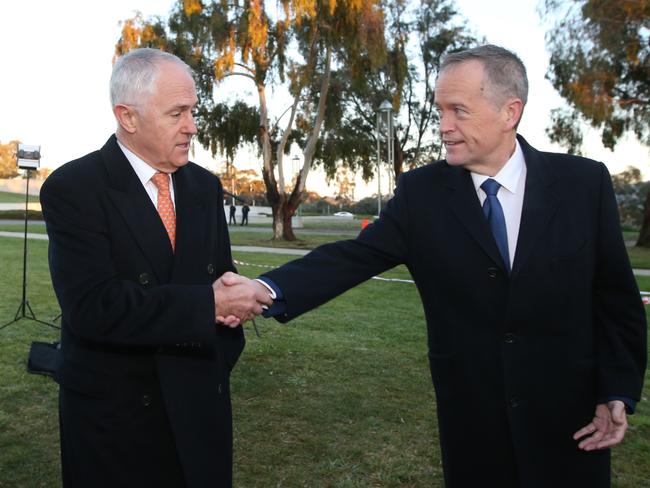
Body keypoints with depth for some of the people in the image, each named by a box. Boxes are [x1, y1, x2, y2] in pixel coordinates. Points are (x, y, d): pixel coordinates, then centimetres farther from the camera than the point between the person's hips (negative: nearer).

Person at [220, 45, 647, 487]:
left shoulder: (584, 182, -6)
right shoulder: (421, 192, -6)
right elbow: (352, 258, -14)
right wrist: (267, 289, -29)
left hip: (567, 412, 0)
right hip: (469, 416, 1)